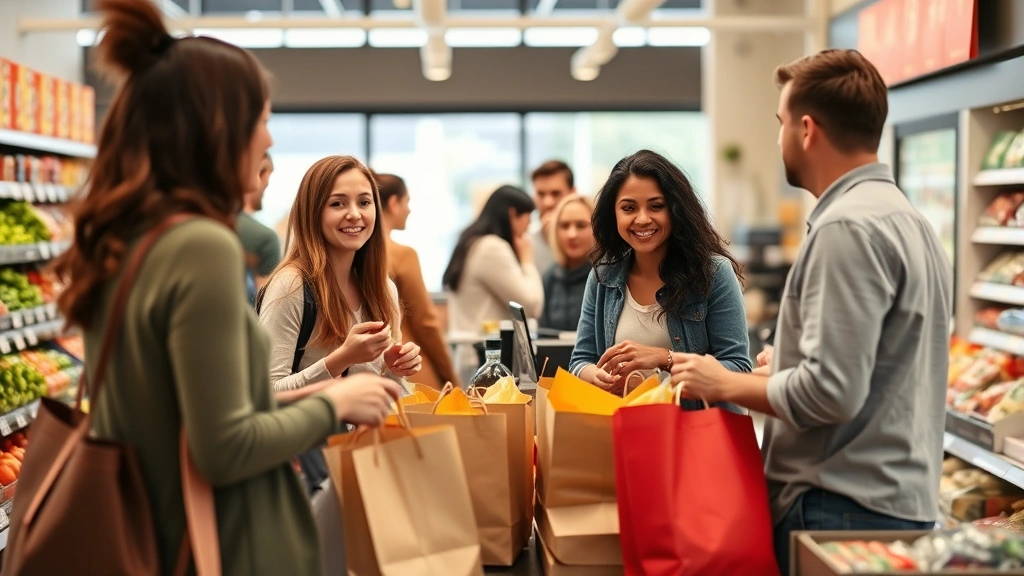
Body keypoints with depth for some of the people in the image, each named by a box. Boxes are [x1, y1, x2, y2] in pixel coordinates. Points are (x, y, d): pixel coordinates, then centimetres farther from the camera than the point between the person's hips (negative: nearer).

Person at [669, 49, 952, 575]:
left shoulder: (848, 227, -19)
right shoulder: (906, 217, 14)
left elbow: (831, 392, -23)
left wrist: (725, 383, -10)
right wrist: (790, 364, 22)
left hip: (843, 510, -10)